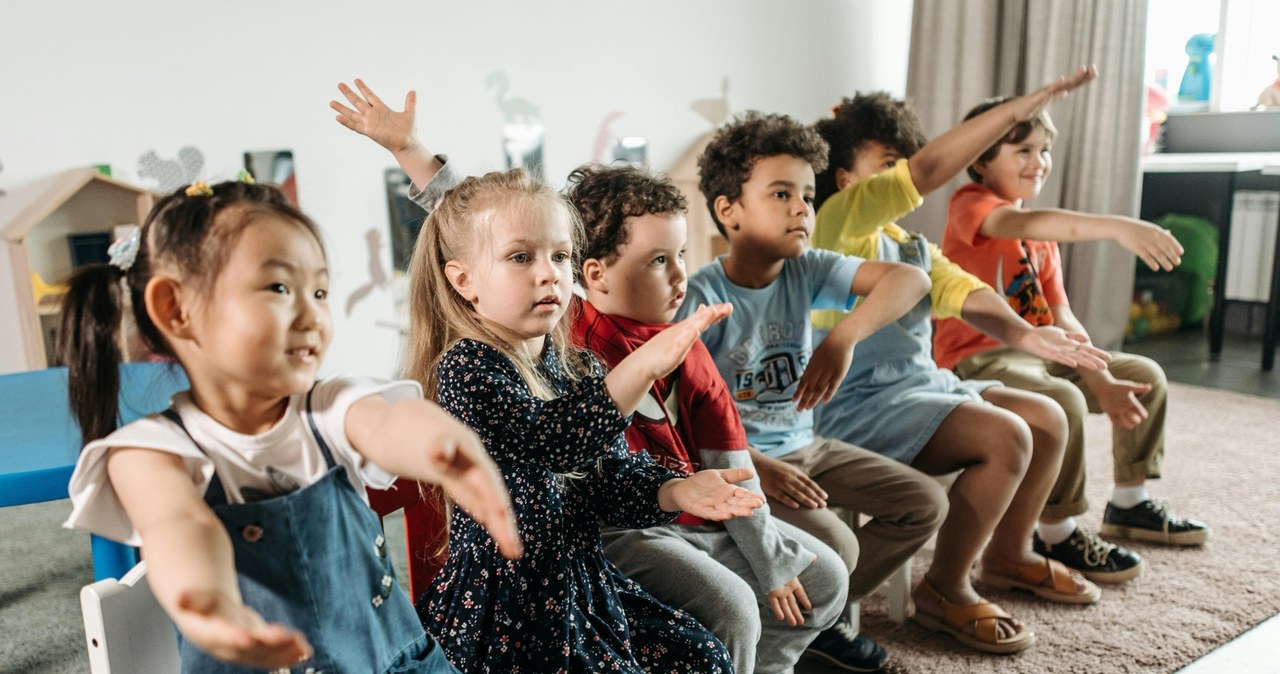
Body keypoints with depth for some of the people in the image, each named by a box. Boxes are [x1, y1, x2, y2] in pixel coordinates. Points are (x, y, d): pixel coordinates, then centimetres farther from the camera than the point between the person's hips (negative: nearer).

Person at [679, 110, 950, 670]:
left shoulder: (807, 271, -4)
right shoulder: (702, 297, -18)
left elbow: (911, 278, -15)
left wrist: (843, 338, -31)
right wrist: (759, 467, -27)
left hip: (804, 446, 7)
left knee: (924, 503, 3)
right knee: (833, 545, -25)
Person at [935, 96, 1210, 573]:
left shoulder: (1044, 235, 16)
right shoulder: (969, 204, -11)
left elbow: (1060, 317, 7)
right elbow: (1024, 223, -35)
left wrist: (1103, 381, -5)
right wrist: (1117, 227, -46)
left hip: (1036, 352, 9)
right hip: (977, 361, -9)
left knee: (1145, 376, 13)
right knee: (1064, 400, -33)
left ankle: (1129, 503, 27)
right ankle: (1057, 536, -16)